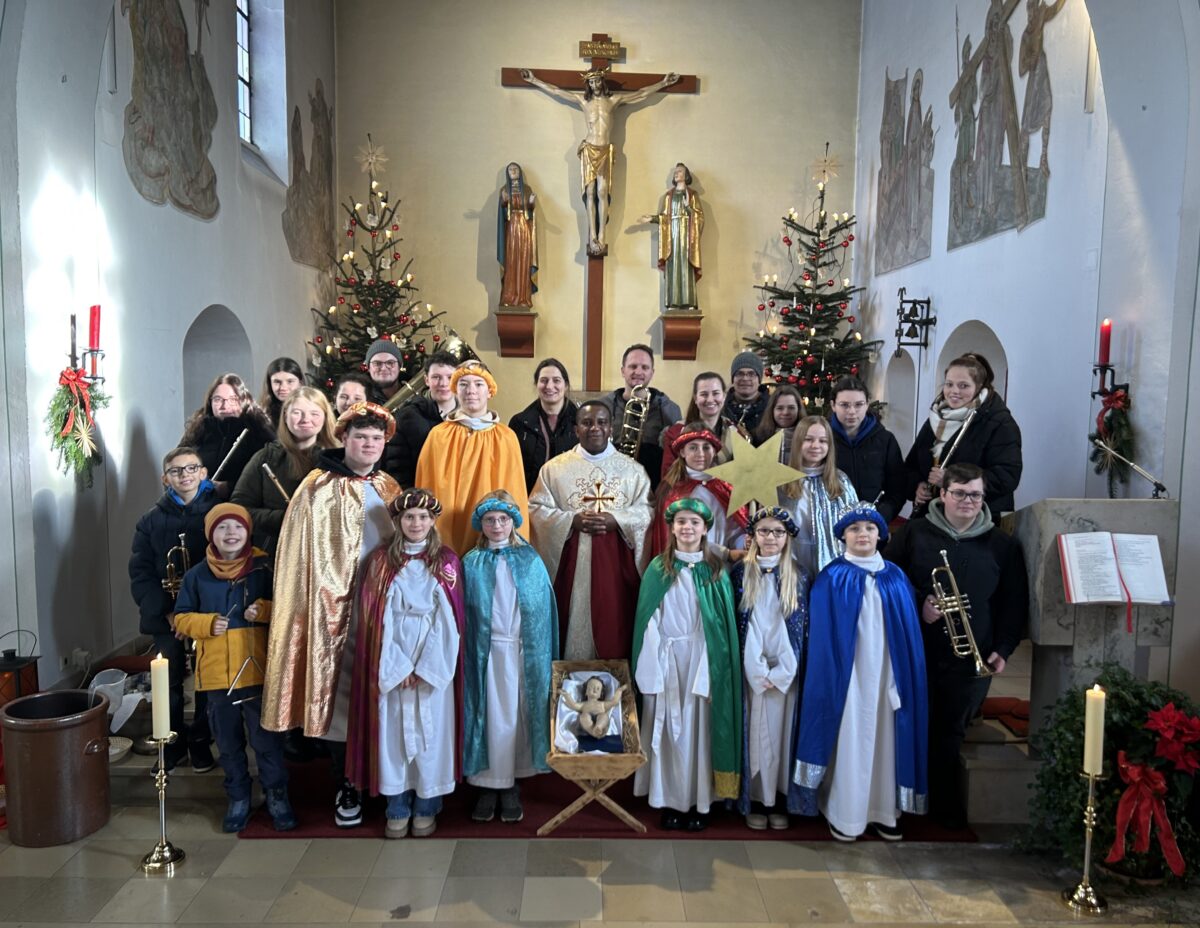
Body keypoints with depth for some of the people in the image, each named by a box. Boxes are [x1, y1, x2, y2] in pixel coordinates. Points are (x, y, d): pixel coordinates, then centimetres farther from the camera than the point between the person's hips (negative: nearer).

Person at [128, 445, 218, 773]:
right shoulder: (152, 520, 4)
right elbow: (140, 573, 0)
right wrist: (166, 612, -11)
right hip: (166, 619, 1)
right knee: (168, 685, 6)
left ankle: (200, 742, 27)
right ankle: (173, 743, 26)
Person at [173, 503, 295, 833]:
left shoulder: (263, 569, -3)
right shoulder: (197, 575, 1)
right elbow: (181, 618, 6)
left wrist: (264, 610, -17)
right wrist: (207, 623, -13)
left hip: (258, 670, -2)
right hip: (217, 673, 2)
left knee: (266, 738, 4)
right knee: (229, 742, 14)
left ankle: (277, 796, 20)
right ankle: (238, 798, 30)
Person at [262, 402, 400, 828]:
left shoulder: (389, 489, 11)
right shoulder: (318, 487, -3)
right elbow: (303, 552, -6)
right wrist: (323, 602, -12)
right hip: (336, 606, -4)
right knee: (338, 691, 1)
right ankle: (346, 786, 15)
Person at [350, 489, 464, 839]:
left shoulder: (447, 561, 2)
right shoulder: (381, 560, 3)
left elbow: (448, 619, -2)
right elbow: (376, 617, -3)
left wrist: (426, 666, -11)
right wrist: (398, 665, -11)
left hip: (434, 665, 0)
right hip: (391, 665, 0)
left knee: (430, 730, 4)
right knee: (393, 731, 4)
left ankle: (426, 807, 19)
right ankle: (397, 808, 18)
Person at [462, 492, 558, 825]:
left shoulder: (530, 559, 4)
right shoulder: (471, 562, 4)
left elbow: (544, 607, 5)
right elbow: (465, 612, 5)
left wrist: (542, 655, 1)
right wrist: (471, 649, -2)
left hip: (525, 650, 0)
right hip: (486, 651, 0)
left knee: (518, 716, 5)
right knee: (491, 716, 2)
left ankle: (510, 785, 17)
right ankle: (488, 784, 13)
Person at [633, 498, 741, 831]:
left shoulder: (716, 570, 3)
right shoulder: (658, 568, 2)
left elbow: (724, 623, 2)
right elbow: (649, 621, 0)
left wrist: (711, 666, -6)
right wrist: (652, 669, -7)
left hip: (703, 660, 0)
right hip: (668, 659, 0)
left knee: (700, 727, 3)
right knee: (669, 729, 4)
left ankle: (700, 801, 15)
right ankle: (671, 800, 14)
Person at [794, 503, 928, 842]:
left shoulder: (896, 578, 7)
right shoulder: (831, 578, -3)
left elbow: (909, 634, 8)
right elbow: (822, 637, -5)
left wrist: (905, 678, 2)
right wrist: (830, 676, -11)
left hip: (886, 674, 3)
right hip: (848, 675, -3)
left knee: (885, 739, 8)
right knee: (849, 741, 0)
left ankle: (884, 811, 20)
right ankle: (844, 815, 10)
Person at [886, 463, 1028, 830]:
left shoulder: (1001, 545, 6)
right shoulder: (913, 533, 2)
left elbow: (1014, 603, 7)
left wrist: (1003, 648, -2)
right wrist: (918, 606, -12)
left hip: (971, 659, 1)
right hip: (917, 654, 0)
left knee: (951, 734, 9)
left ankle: (947, 809, 25)